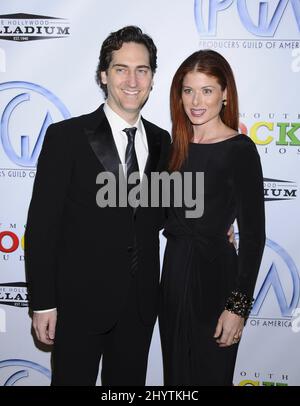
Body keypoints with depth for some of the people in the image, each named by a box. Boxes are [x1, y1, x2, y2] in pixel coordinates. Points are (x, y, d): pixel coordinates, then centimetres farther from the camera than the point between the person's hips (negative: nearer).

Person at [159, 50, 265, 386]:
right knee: (175, 371, 20)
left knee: (206, 374, 11)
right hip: (174, 269, 6)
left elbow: (253, 235, -15)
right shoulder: (179, 144, 7)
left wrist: (238, 306, -17)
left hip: (213, 273, -6)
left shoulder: (240, 150, -13)